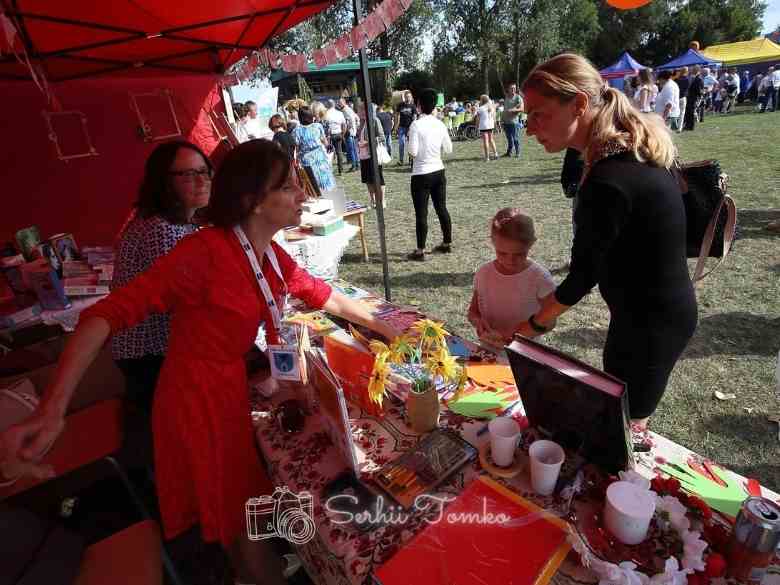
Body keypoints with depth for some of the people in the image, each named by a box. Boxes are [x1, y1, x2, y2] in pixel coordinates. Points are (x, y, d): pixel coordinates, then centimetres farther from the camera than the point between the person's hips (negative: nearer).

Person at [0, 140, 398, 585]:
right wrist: (52, 411, -33)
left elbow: (326, 297, 12)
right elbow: (110, 314, -27)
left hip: (237, 389, 7)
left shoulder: (272, 256, 1)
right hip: (200, 399, -7)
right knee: (246, 525, 12)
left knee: (260, 510, 25)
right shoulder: (206, 251, -24)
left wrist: (386, 328, 14)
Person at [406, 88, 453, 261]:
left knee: (421, 213, 0)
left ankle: (420, 251, 6)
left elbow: (413, 152, -17)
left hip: (421, 175, -5)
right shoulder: (440, 124, 2)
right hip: (438, 171, 5)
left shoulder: (416, 125, -13)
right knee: (441, 208, 15)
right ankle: (447, 243, 26)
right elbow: (449, 149, 9)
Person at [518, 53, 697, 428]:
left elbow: (583, 275, -20)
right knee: (627, 421, 27)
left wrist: (536, 323, -2)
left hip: (648, 323, -9)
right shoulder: (636, 151, -1)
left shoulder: (607, 183, -30)